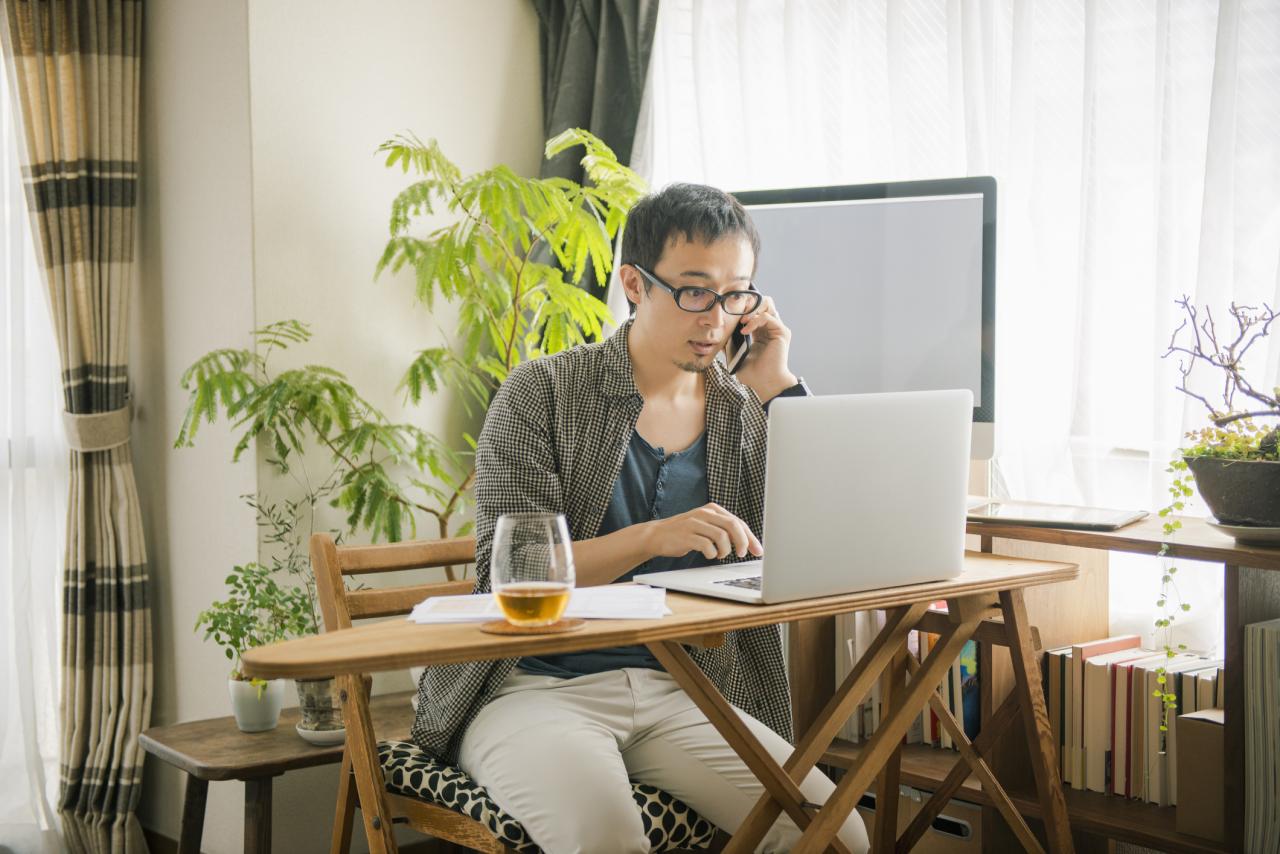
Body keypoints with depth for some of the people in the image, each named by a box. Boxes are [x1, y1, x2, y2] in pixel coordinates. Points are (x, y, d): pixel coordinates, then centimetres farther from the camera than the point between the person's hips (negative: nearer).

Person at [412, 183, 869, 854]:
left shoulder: (743, 412, 11)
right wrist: (652, 537, -24)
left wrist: (779, 389, -2)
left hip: (678, 693, 4)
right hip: (536, 685, -4)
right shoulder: (543, 393, -1)